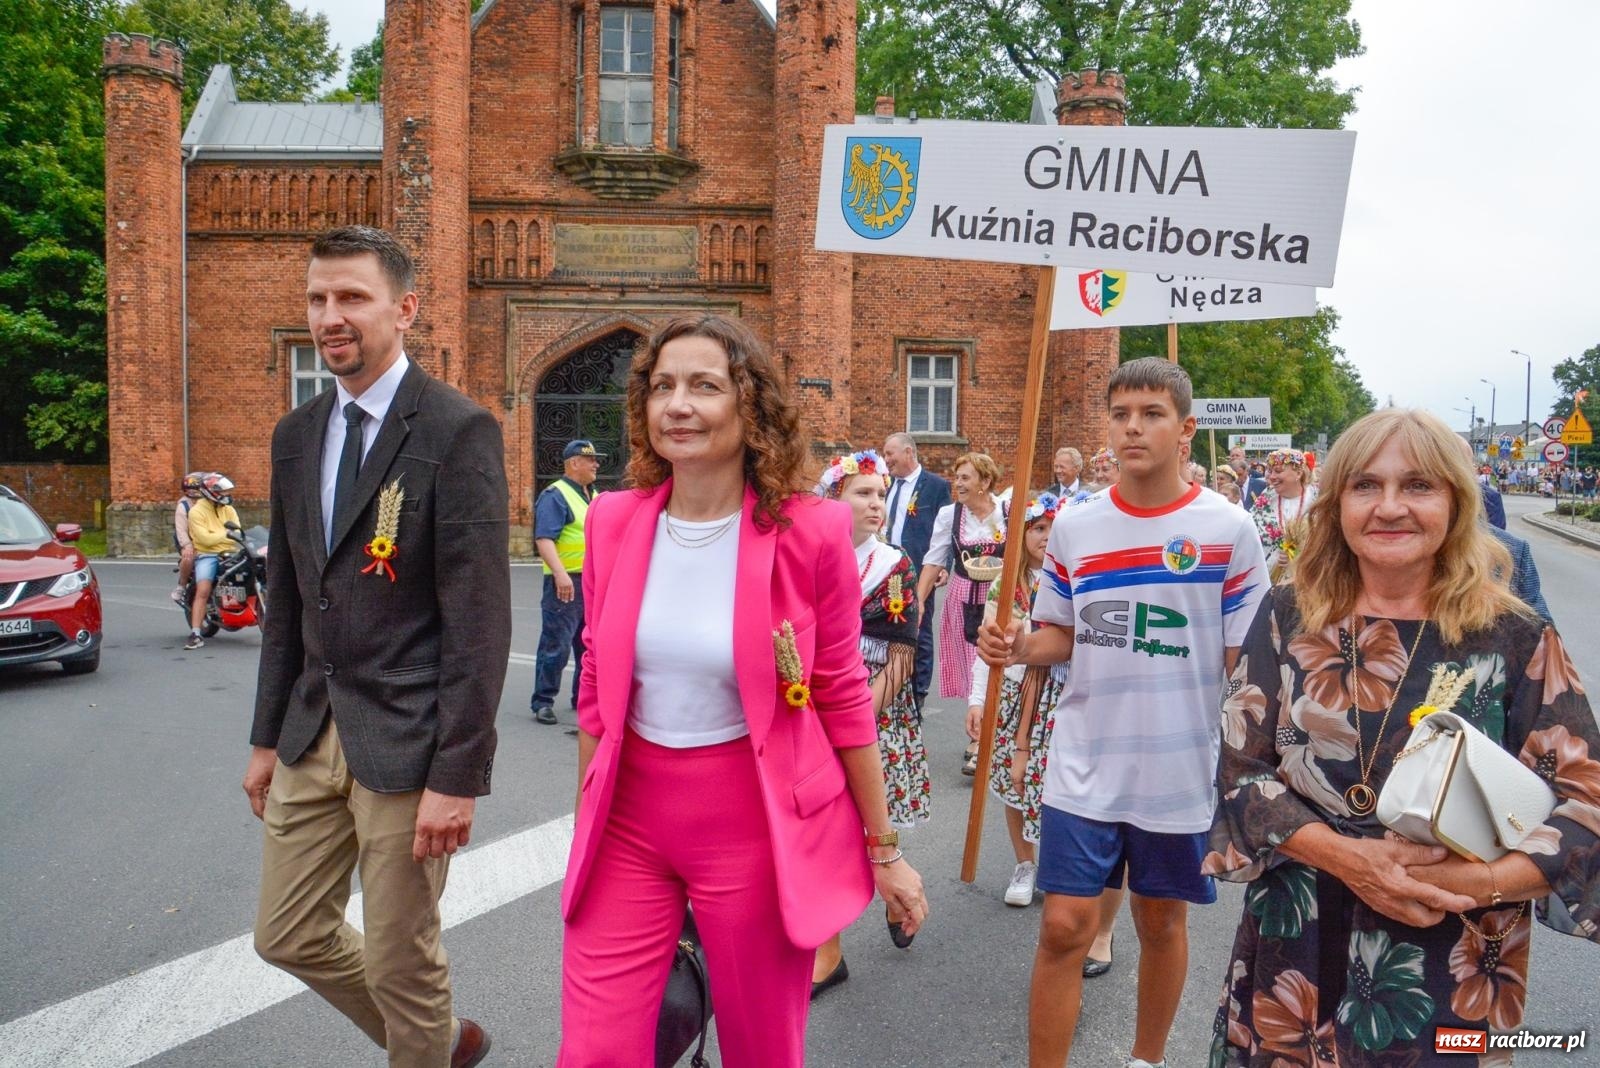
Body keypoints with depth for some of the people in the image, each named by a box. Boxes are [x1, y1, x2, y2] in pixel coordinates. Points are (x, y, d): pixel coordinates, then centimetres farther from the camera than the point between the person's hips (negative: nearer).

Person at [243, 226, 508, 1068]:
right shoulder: (296, 435, 9)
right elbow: (287, 598, 15)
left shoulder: (458, 431, -13)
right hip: (313, 734, 8)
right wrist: (268, 736, 15)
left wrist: (457, 776, -18)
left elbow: (479, 617, -17)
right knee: (289, 937, 18)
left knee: (401, 961, 7)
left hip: (404, 738, -7)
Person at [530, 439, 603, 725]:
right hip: (567, 583, -8)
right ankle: (543, 702, 1)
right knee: (556, 645, -6)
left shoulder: (595, 497, 18)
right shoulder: (555, 495, -10)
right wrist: (560, 573, -31)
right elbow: (544, 539, -21)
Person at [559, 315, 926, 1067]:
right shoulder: (614, 522, -2)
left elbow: (843, 698, -4)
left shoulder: (809, 532, -12)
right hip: (630, 819, 3)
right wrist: (585, 824, 14)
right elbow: (597, 688, 8)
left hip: (759, 825, -2)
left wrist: (883, 848, 2)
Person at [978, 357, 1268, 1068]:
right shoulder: (1073, 526, 0)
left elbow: (1246, 658, -3)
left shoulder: (1229, 529, -6)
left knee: (1162, 921, 17)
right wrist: (1018, 647, -12)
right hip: (1085, 767, 1)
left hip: (1183, 770, -1)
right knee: (1064, 926, 0)